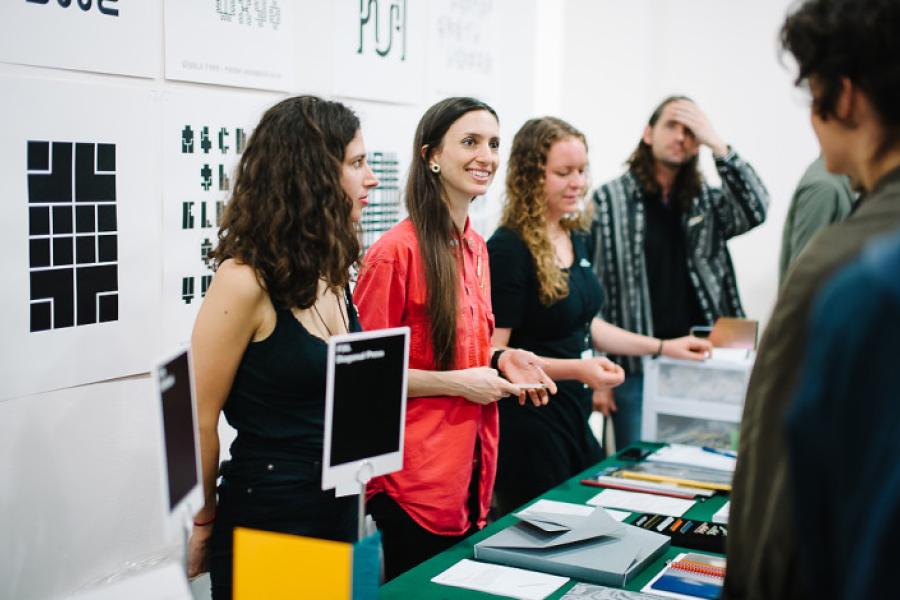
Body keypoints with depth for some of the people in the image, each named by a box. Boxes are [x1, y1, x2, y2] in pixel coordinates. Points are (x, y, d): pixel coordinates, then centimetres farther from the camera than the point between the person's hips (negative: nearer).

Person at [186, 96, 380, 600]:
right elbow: (200, 421, -13)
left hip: (340, 504, 7)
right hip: (267, 515, -7)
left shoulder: (332, 273, 3)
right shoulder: (245, 281, -20)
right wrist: (205, 522, -3)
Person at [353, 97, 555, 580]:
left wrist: (500, 360, 2)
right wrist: (456, 383, -17)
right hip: (415, 474, -8)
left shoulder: (475, 248, 9)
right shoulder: (397, 250, -17)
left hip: (471, 466, 8)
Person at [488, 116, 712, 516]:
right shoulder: (508, 249, -17)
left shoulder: (578, 239, 8)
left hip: (574, 420, 8)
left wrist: (663, 347, 16)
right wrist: (576, 369, -28)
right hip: (527, 426, -8)